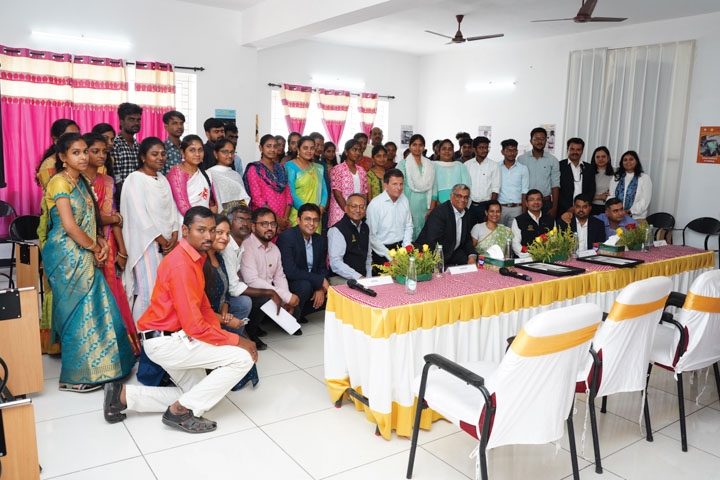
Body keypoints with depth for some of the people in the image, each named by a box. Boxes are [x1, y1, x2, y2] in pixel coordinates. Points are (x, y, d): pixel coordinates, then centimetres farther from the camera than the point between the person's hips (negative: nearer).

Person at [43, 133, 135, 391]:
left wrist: (101, 242, 0)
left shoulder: (80, 182, 15)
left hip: (84, 256, 9)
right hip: (68, 256, -9)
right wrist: (95, 248, -11)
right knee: (78, 311, -3)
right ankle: (73, 378, 8)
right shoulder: (60, 182, -13)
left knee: (93, 309, 12)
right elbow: (69, 225, -21)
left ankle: (90, 367, 25)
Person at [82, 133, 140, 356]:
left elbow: (113, 217, 7)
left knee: (110, 294, 3)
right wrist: (113, 218, -1)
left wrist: (122, 250, 2)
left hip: (106, 245, 4)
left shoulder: (108, 181, 12)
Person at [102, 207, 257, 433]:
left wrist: (223, 333, -1)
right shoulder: (181, 264, -22)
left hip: (170, 339, 10)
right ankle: (180, 411, -5)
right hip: (166, 342, -10)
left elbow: (204, 307, 13)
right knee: (243, 358, -16)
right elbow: (194, 326, -25)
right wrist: (237, 341, -16)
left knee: (200, 395, 18)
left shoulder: (194, 258, 10)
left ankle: (125, 395, 17)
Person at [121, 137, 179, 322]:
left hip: (166, 243, 7)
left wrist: (174, 236, -3)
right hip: (146, 243, -7)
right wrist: (161, 240, -11)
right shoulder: (135, 179, -5)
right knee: (148, 290, -9)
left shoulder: (162, 179, 17)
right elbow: (140, 215, -13)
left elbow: (171, 209, 12)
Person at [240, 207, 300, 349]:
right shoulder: (246, 246, -16)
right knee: (267, 298, -34)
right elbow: (252, 280, -26)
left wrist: (286, 301, -5)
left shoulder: (275, 249, 12)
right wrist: (286, 297, -25)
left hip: (269, 292, 9)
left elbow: (280, 276, 15)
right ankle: (250, 330, -7)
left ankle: (254, 325, 13)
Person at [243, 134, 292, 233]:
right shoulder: (254, 169, 0)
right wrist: (277, 219, -13)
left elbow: (288, 194, 11)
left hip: (283, 221, 4)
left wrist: (286, 218, -4)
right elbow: (256, 198, -9)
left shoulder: (281, 168, 16)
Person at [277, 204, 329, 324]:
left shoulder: (320, 240, 4)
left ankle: (298, 313, 7)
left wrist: (321, 288, -14)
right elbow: (290, 271, -27)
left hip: (310, 282, 8)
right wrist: (321, 281, -24)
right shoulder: (286, 237, -19)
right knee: (305, 286, -34)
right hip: (286, 283, -7)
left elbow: (322, 268, 8)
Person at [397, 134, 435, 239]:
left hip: (424, 205, 3)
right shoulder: (403, 163, 1)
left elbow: (431, 188, 11)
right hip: (409, 203, -3)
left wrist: (430, 209, 4)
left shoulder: (430, 164, 12)